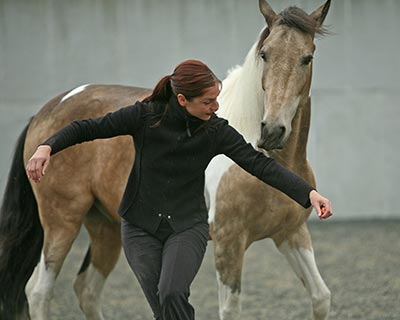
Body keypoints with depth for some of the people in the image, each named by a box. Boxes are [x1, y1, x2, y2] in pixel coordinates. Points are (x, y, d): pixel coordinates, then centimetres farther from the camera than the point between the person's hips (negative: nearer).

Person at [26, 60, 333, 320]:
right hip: (141, 226, 0)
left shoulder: (215, 130, -9)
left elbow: (260, 164, -13)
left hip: (187, 226, 0)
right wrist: (47, 147, -22)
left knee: (173, 295, -26)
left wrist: (309, 193, -22)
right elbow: (89, 128, -7)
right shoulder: (145, 115, -13)